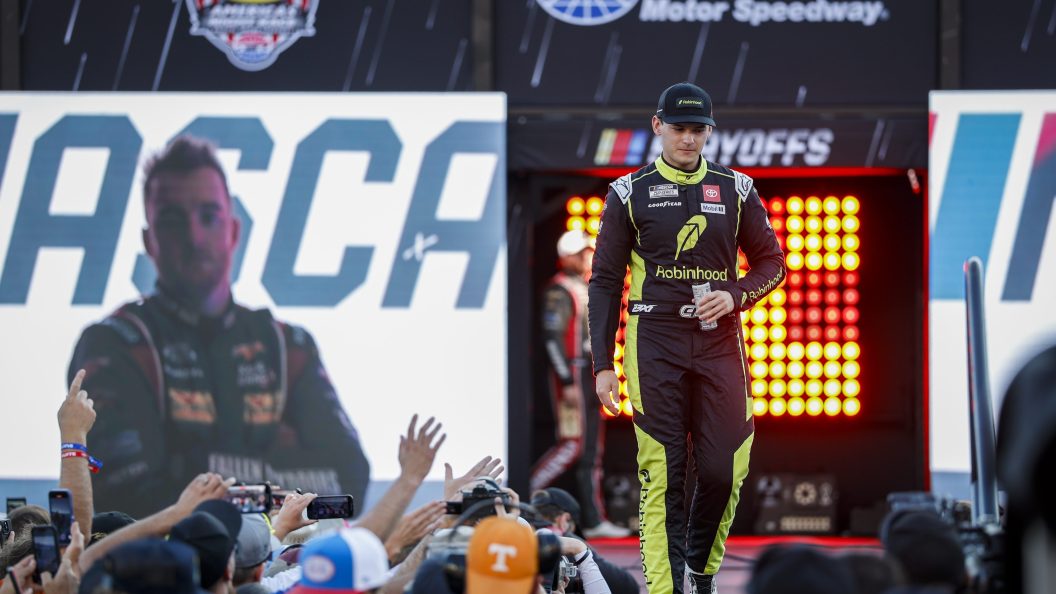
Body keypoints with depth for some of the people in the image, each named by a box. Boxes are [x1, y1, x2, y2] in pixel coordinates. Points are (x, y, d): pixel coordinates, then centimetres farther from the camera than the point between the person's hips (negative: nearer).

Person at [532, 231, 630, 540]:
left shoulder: (586, 290, 18)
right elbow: (552, 337, -18)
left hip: (589, 376, 10)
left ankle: (594, 520, 7)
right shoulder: (559, 291, -11)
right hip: (571, 377, -10)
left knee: (592, 450, 7)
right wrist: (568, 382, -21)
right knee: (572, 445, -14)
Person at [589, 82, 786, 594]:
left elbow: (771, 263, 14)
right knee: (661, 474, -7)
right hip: (653, 344, -2)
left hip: (719, 343, 2)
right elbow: (605, 281, 6)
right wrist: (602, 365, 0)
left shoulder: (736, 190, 10)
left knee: (724, 470, -2)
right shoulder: (630, 194, 5)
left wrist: (735, 296, -8)